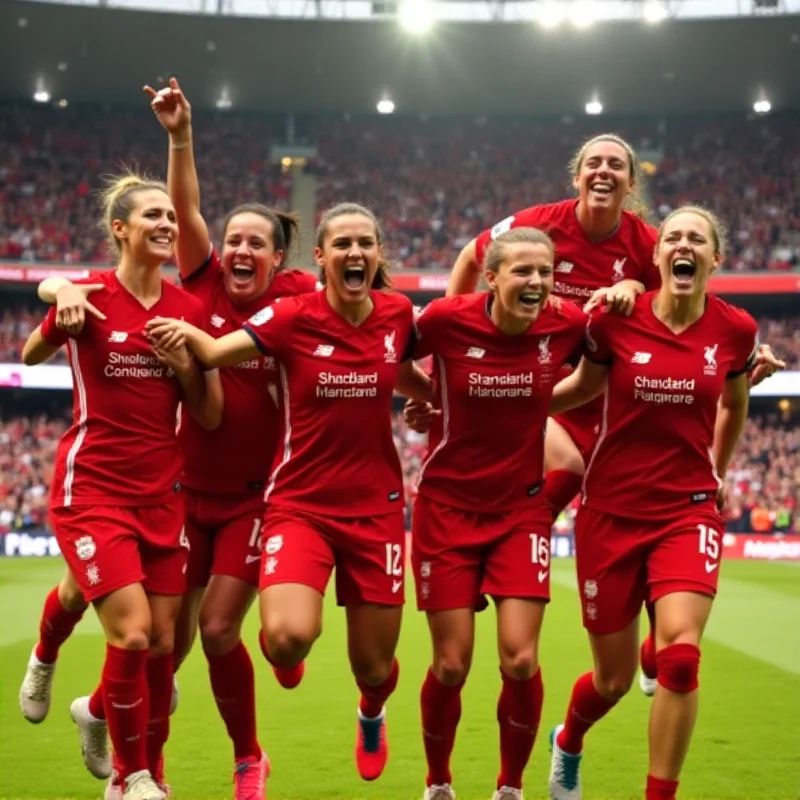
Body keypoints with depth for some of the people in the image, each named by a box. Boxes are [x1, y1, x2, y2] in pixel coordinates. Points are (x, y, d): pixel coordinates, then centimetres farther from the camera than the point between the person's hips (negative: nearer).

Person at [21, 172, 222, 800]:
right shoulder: (89, 298, -7)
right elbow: (31, 356, 9)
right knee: (132, 632, -14)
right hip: (93, 490, -5)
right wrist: (64, 305, -11)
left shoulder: (190, 310, 4)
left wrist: (182, 362, -12)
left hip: (161, 495, 5)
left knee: (163, 644, 4)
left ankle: (98, 710, 33)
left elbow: (210, 416, 6)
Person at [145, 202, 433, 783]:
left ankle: (372, 715, 47)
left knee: (373, 664, 7)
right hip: (300, 503, -2)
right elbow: (212, 353, -14)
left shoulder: (398, 314, 0)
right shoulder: (293, 317, -10)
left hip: (376, 507, 3)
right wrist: (187, 330, -33)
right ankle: (285, 654, 15)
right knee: (289, 638, -26)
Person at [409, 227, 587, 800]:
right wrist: (440, 402, 3)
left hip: (522, 510, 1)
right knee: (452, 666, 1)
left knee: (520, 660, -7)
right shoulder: (447, 319, -14)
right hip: (448, 506, -1)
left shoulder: (567, 324, -9)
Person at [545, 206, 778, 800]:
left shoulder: (735, 330, -3)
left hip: (688, 511, 1)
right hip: (611, 511, 0)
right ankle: (568, 743, 44)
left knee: (681, 654, -21)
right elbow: (585, 385, 11)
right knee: (615, 678, 8)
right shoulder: (615, 320, -8)